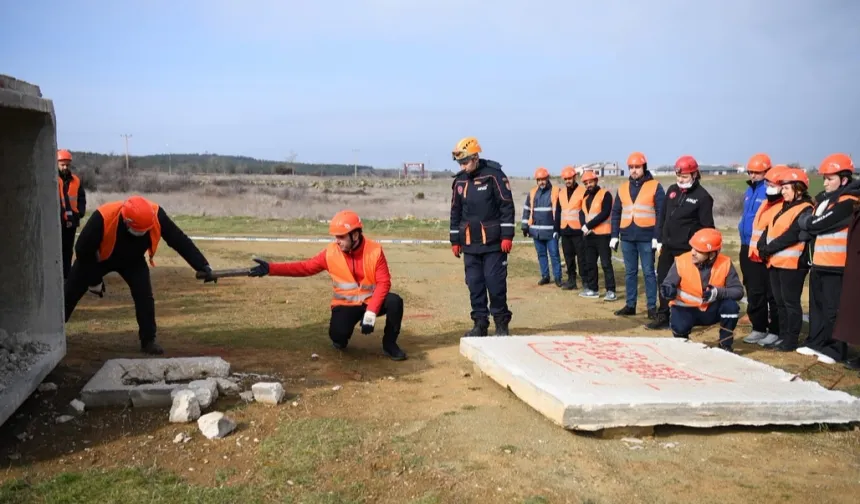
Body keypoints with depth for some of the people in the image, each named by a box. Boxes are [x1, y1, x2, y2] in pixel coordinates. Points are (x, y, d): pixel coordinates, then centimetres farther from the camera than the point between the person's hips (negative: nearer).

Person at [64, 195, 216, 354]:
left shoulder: (155, 215, -35)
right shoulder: (103, 218, -42)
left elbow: (180, 240, -28)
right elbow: (82, 249, -27)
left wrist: (203, 266, -34)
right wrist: (93, 279, -18)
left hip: (133, 259, 1)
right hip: (97, 258, -1)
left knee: (144, 296, -13)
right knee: (70, 292, 3)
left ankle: (148, 341, 0)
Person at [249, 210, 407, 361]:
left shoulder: (374, 250, -14)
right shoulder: (331, 252, -9)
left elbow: (383, 282, -16)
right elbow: (305, 267, -6)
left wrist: (371, 311, -28)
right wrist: (270, 268, -16)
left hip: (371, 301, 0)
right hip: (345, 304, 0)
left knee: (394, 302, -29)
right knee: (338, 334, -29)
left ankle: (389, 345, -5)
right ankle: (341, 339, 14)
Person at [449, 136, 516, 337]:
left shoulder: (494, 175, -8)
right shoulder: (459, 181, 9)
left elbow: (507, 206, -9)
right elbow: (455, 212, 15)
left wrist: (507, 236, -13)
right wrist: (455, 241, 14)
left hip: (494, 242, -5)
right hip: (470, 243, 5)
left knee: (495, 282, -3)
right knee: (474, 284, 7)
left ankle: (501, 324, 9)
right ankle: (480, 323, 16)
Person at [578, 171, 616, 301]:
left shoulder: (605, 194, -7)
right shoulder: (585, 197, 17)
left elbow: (605, 213, -17)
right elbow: (582, 213, 10)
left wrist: (588, 225, -17)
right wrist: (584, 226, -11)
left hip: (602, 234, -8)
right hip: (589, 235, 8)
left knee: (606, 263, -9)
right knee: (590, 263, 12)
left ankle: (611, 291, -7)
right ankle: (592, 289, 21)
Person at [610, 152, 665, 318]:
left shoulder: (655, 187, -2)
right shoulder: (622, 188, 11)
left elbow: (660, 213, -6)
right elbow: (616, 213, 13)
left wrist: (657, 237, -12)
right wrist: (614, 235, 7)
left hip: (646, 237, -4)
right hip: (627, 237, 4)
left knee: (648, 272, 0)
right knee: (630, 272, 10)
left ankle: (652, 307, 6)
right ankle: (630, 305, 17)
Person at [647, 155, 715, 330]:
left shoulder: (702, 196, -9)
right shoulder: (672, 190, 10)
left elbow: (707, 226, -10)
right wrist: (660, 241, 11)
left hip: (687, 249, -6)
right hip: (667, 246, 7)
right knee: (663, 281, 11)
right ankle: (663, 317, 21)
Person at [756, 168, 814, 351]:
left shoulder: (805, 210, -11)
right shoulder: (784, 208, 19)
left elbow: (792, 236, -21)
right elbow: (769, 229, 14)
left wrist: (768, 248, -16)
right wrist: (763, 246, -4)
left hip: (791, 263, -9)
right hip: (776, 261, 9)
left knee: (791, 302, -2)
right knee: (780, 302, 14)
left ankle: (791, 341, 4)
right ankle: (782, 336, 23)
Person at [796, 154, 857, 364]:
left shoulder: (848, 202, -14)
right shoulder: (823, 198, 14)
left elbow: (818, 225, -19)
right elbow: (810, 226, 17)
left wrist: (804, 221, -1)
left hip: (835, 266, -9)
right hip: (818, 263, 9)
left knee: (833, 309, -3)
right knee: (817, 306, 16)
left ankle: (835, 350, 4)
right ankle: (815, 343, 26)